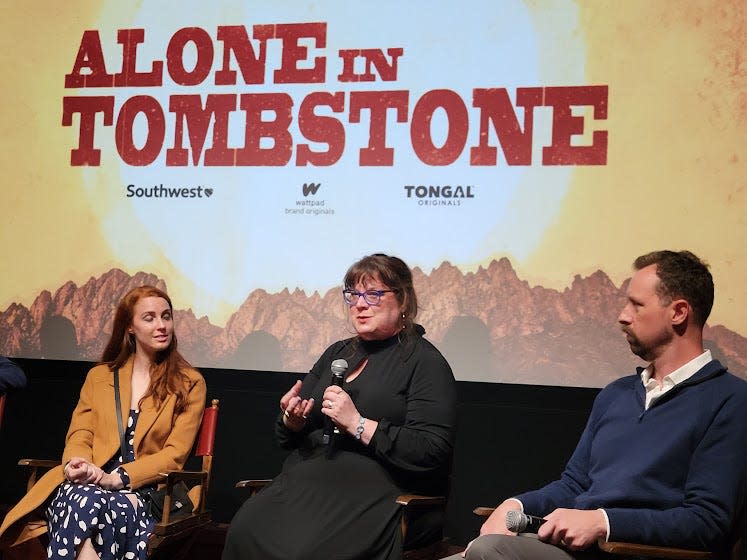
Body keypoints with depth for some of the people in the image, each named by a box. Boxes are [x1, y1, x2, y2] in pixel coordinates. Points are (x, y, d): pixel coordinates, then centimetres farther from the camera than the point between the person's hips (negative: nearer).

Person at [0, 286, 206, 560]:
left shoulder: (189, 384, 9)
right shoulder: (99, 376, 20)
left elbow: (174, 454, 0)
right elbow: (79, 435, 13)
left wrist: (117, 478, -15)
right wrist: (76, 464, -13)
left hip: (145, 490, -2)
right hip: (88, 484, 2)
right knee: (85, 502, -36)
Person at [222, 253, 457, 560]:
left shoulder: (424, 362, 2)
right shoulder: (337, 353, 22)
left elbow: (433, 453, -12)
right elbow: (287, 438, 25)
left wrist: (358, 424, -15)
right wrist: (292, 420, 1)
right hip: (309, 475, 6)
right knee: (244, 530, -26)